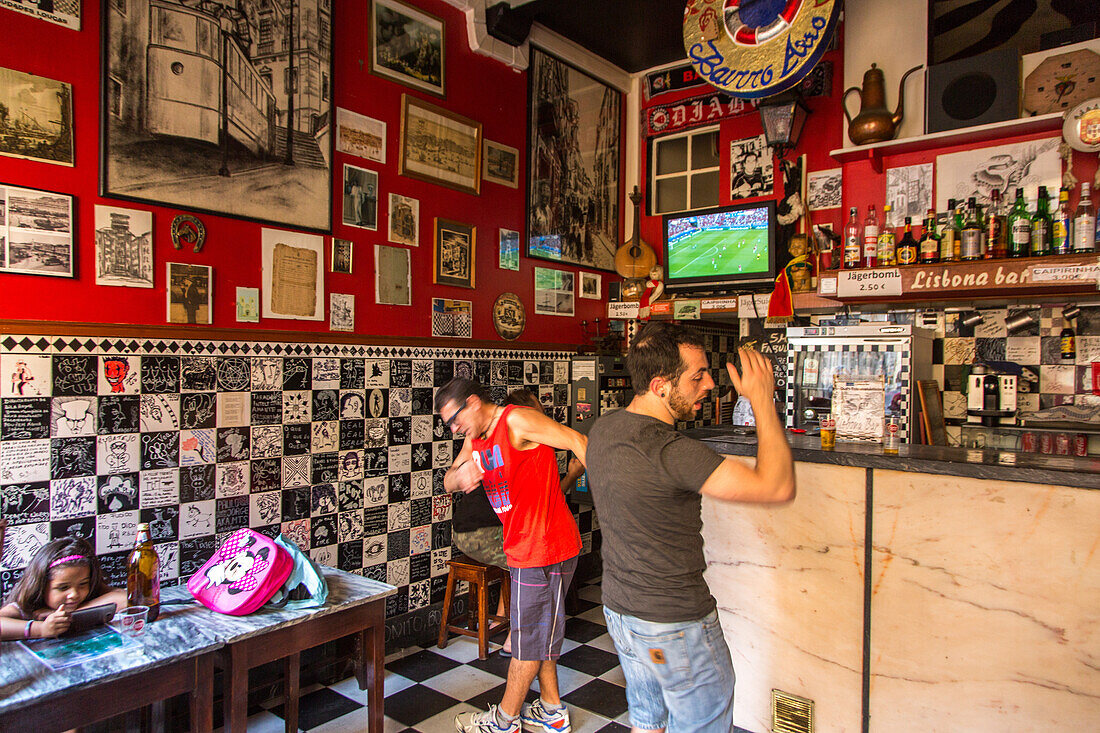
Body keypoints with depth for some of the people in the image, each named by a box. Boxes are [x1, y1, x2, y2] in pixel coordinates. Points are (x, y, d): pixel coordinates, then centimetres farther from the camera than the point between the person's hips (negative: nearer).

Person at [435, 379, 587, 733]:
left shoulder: (516, 421, -17)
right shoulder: (475, 438, 11)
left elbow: (577, 441, -20)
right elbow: (449, 482, 9)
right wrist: (460, 474, -15)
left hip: (545, 547, -9)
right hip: (525, 547, 9)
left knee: (529, 636, 6)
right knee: (538, 630, 19)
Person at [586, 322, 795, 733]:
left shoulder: (602, 429, -3)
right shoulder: (669, 451, -30)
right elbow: (777, 487, -28)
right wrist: (763, 401, -19)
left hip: (620, 610, 8)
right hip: (676, 628, -8)